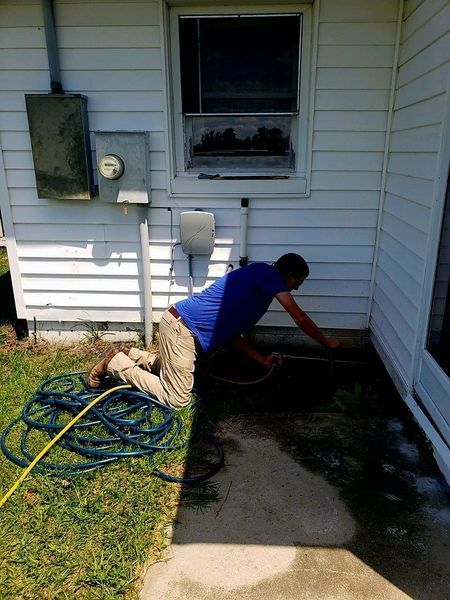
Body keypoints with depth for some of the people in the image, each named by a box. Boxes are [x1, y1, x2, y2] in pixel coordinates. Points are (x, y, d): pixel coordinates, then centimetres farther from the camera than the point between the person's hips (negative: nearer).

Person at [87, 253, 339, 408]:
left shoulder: (258, 284, 19)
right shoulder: (266, 272, -8)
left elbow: (232, 333, 17)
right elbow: (300, 317, -8)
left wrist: (263, 359, 15)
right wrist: (326, 342, 6)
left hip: (182, 325, 10)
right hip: (181, 326, -10)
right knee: (178, 399, -2)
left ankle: (131, 355, 25)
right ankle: (116, 363, 4)